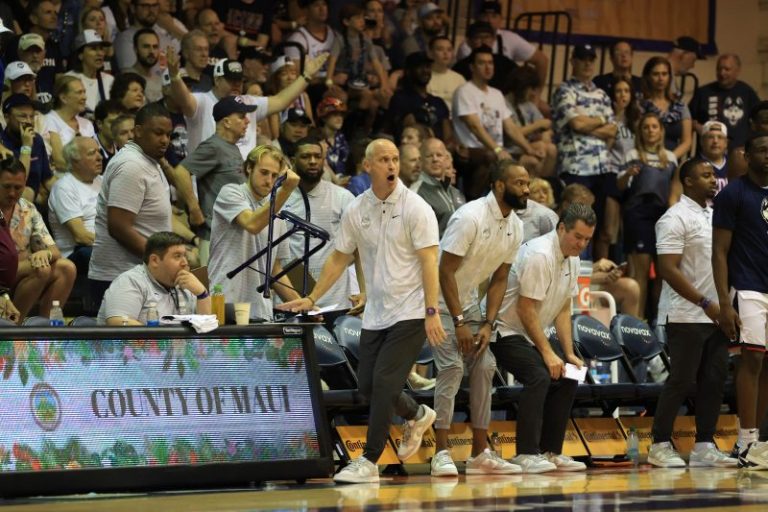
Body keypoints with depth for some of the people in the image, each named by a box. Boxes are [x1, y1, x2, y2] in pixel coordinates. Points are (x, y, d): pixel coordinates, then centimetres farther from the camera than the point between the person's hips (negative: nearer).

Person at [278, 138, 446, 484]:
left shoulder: (415, 208, -9)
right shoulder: (355, 211, 5)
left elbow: (429, 262, -14)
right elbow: (339, 259, 15)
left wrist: (432, 312, -20)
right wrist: (312, 299, 13)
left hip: (409, 313, -6)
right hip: (375, 313, 6)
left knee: (384, 382, -13)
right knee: (367, 385, 6)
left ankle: (369, 462, -6)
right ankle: (416, 416, 36)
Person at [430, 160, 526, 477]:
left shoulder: (515, 227, -1)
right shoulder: (470, 217, -24)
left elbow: (499, 279, 5)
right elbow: (445, 271, -23)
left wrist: (488, 324, -6)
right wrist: (459, 323, -22)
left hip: (468, 301, 8)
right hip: (441, 299, -8)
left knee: (485, 366, 1)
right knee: (452, 366, -18)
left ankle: (480, 453, 7)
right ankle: (441, 453, -16)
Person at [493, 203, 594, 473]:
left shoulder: (572, 259, 5)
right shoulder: (539, 255, -25)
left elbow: (563, 310, 11)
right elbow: (525, 310, -24)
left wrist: (569, 354, 3)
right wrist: (547, 353, -21)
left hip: (532, 334, 10)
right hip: (505, 330, -10)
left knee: (567, 378, 0)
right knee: (539, 376, -26)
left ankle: (550, 451, 5)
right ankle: (526, 454, -24)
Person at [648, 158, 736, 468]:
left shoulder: (714, 215, 15)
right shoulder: (676, 219, -10)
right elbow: (668, 269, -17)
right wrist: (705, 303, -19)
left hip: (714, 315, 8)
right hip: (687, 316, -8)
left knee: (714, 379, 5)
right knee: (681, 381, -5)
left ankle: (704, 446, 10)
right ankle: (660, 445, 4)